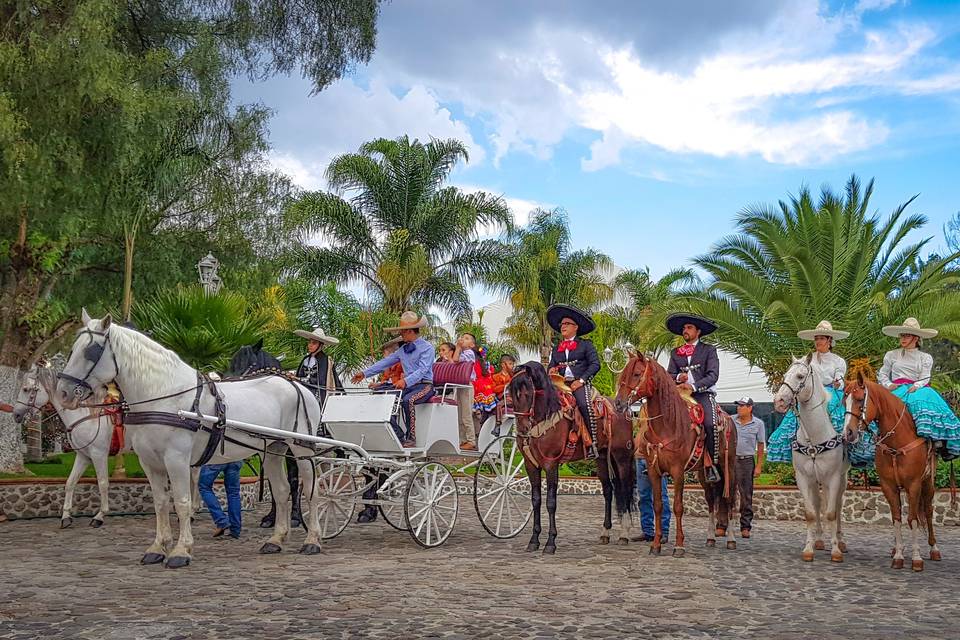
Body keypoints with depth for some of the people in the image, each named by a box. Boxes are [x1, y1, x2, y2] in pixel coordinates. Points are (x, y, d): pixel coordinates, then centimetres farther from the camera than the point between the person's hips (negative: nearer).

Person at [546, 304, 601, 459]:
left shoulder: (586, 344, 9)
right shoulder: (556, 348, 23)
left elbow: (595, 364, -1)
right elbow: (552, 366, 22)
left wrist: (581, 380, -12)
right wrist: (552, 370, -4)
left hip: (580, 383, -4)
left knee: (584, 404, -32)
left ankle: (592, 443, -29)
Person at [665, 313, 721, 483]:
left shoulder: (709, 350, 8)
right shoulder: (675, 353, 20)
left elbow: (713, 375, -4)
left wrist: (693, 386, -18)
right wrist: (678, 377, -11)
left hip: (703, 394, -4)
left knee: (710, 424, -29)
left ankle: (710, 465, -19)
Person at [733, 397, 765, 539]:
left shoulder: (758, 424, 0)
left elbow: (760, 446, 2)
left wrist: (759, 466, -2)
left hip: (747, 460, -1)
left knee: (746, 495, 4)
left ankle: (745, 527, 12)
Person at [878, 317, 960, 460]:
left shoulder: (925, 357, 18)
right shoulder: (891, 355, 19)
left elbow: (925, 378, 5)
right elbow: (882, 375, 17)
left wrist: (916, 386, -16)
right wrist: (889, 385, -4)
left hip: (918, 389, 1)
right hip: (898, 389, -1)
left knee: (931, 400, -33)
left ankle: (940, 441, -44)